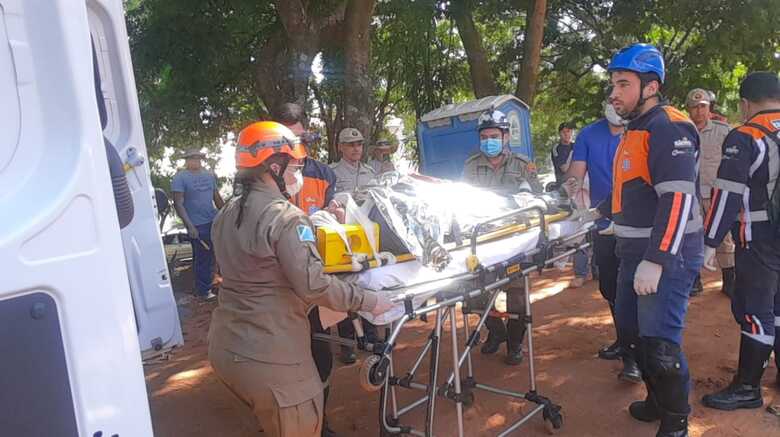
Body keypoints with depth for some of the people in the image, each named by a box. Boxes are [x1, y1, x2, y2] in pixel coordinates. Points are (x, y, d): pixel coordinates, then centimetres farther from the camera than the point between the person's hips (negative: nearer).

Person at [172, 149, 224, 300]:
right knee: (202, 258, 1)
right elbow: (178, 204, -10)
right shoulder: (180, 177, -5)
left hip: (214, 222, 6)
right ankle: (203, 291, 15)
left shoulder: (209, 175, 13)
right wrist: (189, 225, -18)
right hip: (197, 225, -6)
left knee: (212, 255, 13)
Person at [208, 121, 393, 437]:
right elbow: (314, 286, -24)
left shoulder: (226, 215, 7)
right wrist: (368, 301, -14)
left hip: (225, 348, 8)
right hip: (269, 359, -8)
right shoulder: (286, 218, -17)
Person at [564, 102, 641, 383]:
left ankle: (633, 354, 5)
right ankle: (623, 340, 36)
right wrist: (570, 185, -26)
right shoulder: (589, 135, 4)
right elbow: (576, 172, -2)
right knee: (609, 287, 16)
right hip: (603, 226, 5)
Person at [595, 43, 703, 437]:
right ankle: (658, 401, 37)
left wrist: (655, 261, -27)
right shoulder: (635, 130, 15)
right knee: (631, 333, 19)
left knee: (660, 344, -5)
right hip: (635, 253, 10)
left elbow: (678, 199, -24)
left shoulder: (668, 128, -16)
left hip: (665, 257, -10)